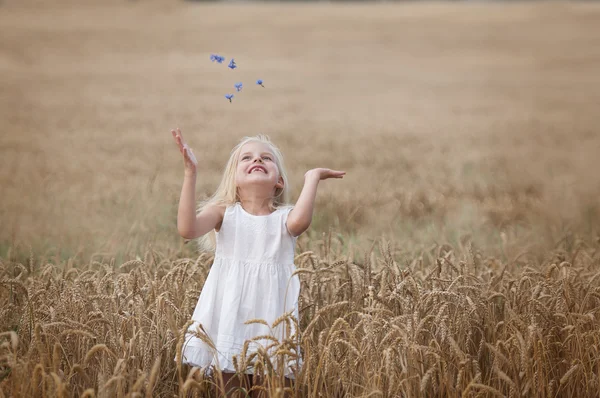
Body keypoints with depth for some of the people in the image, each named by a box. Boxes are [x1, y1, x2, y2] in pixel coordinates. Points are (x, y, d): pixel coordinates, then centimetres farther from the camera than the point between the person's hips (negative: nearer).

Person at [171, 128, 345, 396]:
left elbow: (300, 220, -25)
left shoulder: (284, 217, 1)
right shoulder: (224, 212, 1)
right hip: (230, 313, 0)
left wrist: (312, 178, -15)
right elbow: (187, 229, -18)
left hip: (269, 314, 0)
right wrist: (190, 174, -20)